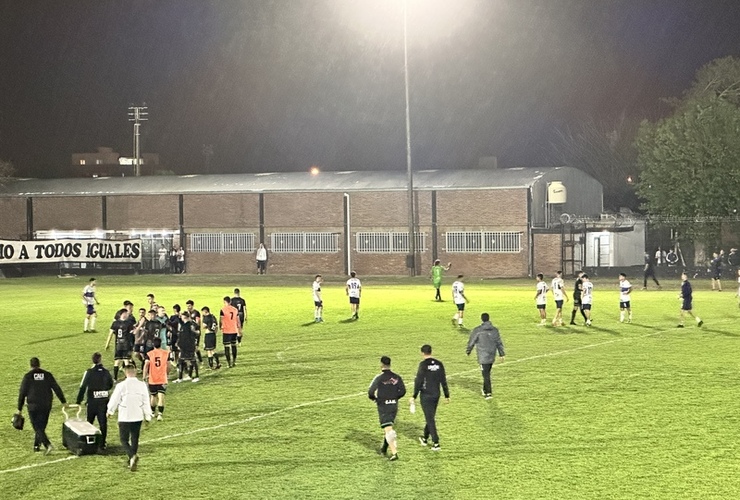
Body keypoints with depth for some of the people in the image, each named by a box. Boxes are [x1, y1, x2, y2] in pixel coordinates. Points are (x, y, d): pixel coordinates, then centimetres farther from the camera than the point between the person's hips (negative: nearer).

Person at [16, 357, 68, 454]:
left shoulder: (27, 377, -5)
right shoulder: (47, 375, 2)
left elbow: (22, 393, -4)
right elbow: (57, 389, 5)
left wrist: (20, 409, 3)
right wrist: (63, 401, 15)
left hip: (33, 406, -3)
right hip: (46, 406, 3)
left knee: (37, 427, -3)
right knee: (41, 426, 17)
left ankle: (48, 445, -21)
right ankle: (36, 446, 27)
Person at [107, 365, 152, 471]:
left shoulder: (121, 386, -12)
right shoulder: (142, 385, -4)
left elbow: (114, 400, -2)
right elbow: (146, 402, 0)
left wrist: (110, 411, 17)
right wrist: (148, 416, 10)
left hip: (124, 418, -3)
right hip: (138, 417, 3)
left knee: (124, 440, 4)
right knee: (135, 440, 15)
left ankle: (132, 456, -22)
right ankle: (132, 462, 20)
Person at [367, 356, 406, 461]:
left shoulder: (379, 378, -11)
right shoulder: (397, 377, 2)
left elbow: (371, 391, -16)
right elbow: (402, 391, 0)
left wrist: (373, 398, 5)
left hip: (383, 406, -5)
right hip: (394, 405, 5)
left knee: (388, 430, -7)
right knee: (388, 427, 22)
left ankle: (394, 453, -17)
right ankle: (384, 449, 35)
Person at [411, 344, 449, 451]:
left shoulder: (423, 365, -13)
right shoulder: (439, 364, 3)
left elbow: (418, 381, -14)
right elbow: (443, 381, 6)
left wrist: (414, 396, -9)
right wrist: (446, 395, 13)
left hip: (426, 395, -6)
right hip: (436, 395, 6)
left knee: (430, 419, -2)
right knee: (431, 417, 20)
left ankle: (436, 443, -7)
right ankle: (425, 439, 35)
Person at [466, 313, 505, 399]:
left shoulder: (477, 330, -8)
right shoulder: (495, 330, 5)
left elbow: (471, 342, -1)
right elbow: (499, 343, 9)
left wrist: (468, 351, 15)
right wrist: (502, 354, 16)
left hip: (483, 357, -5)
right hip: (492, 356, 5)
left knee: (486, 374, -5)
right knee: (487, 373, 18)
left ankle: (489, 393, -10)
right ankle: (485, 390, 27)